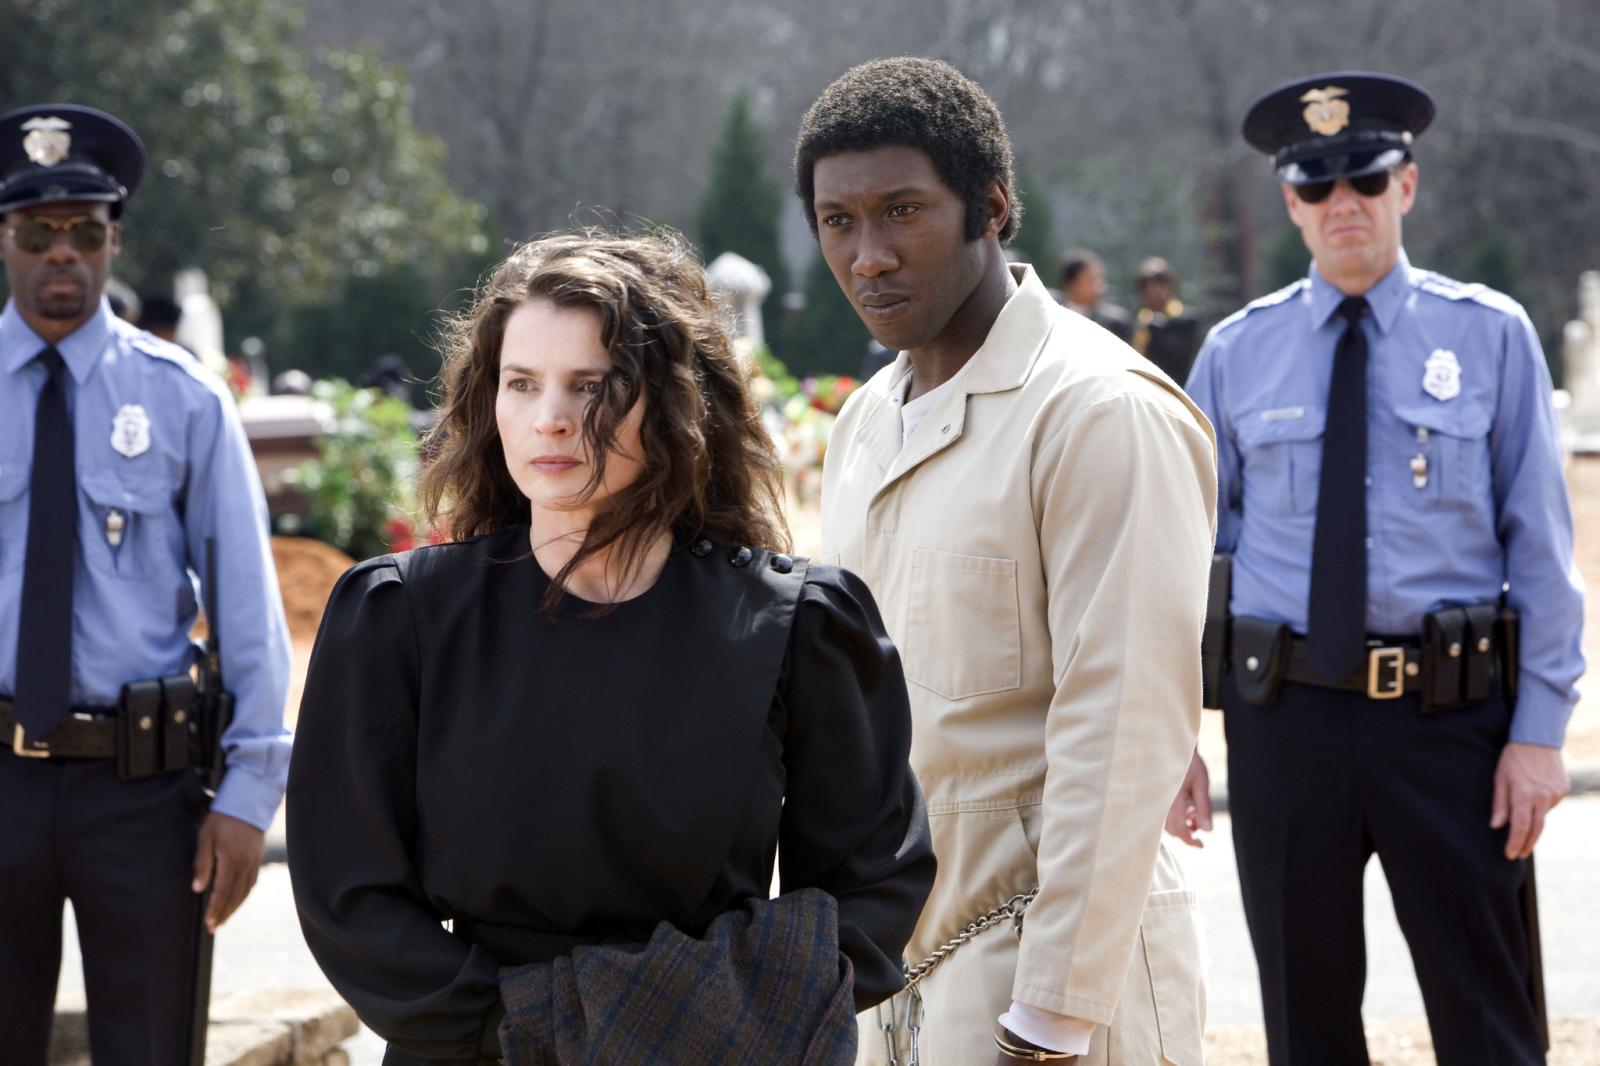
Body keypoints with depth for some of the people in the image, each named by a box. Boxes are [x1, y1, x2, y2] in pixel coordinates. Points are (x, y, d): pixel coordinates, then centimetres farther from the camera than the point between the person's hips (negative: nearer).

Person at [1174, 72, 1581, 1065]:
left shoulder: (1491, 336, 1)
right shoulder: (1237, 353, 5)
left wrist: (1540, 730, -6)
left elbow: (1541, 545, 0)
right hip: (1285, 716, 2)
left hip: (1449, 717, -2)